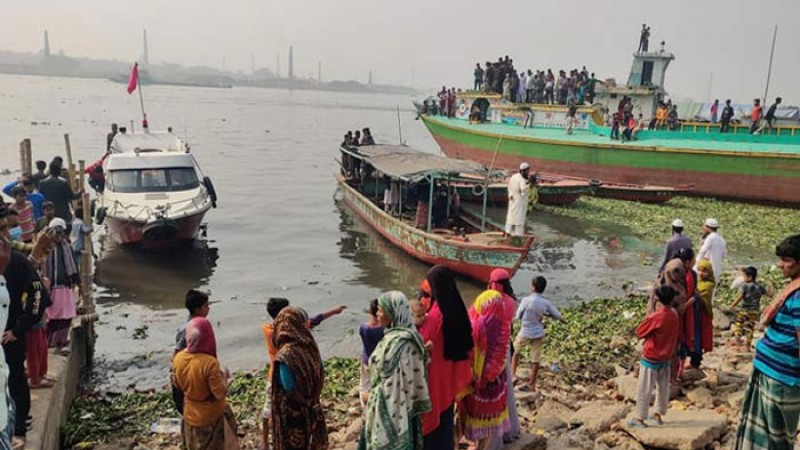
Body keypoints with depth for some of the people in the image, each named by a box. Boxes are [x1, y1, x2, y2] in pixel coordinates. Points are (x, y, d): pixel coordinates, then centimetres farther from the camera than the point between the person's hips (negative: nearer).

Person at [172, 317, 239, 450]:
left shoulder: (178, 358, -12)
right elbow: (220, 394, -23)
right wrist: (224, 375, -8)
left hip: (190, 415, 5)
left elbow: (179, 385, 5)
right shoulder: (209, 362, -31)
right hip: (211, 418, -5)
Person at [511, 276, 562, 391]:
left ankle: (512, 374, 19)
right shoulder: (546, 303, -6)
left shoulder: (526, 300, -17)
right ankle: (532, 384, 14)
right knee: (536, 359, 8)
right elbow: (558, 316, 1)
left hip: (525, 332, -3)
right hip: (539, 333, 3)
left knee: (516, 351, 23)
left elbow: (518, 316, -6)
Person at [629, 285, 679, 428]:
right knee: (663, 387, 17)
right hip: (666, 358, 7)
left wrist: (647, 317, -2)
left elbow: (640, 332, -12)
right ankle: (658, 414, 29)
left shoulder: (655, 317, -24)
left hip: (651, 358, -7)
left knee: (644, 389, 3)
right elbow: (677, 334, 12)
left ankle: (640, 418, 10)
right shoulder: (674, 316, -2)